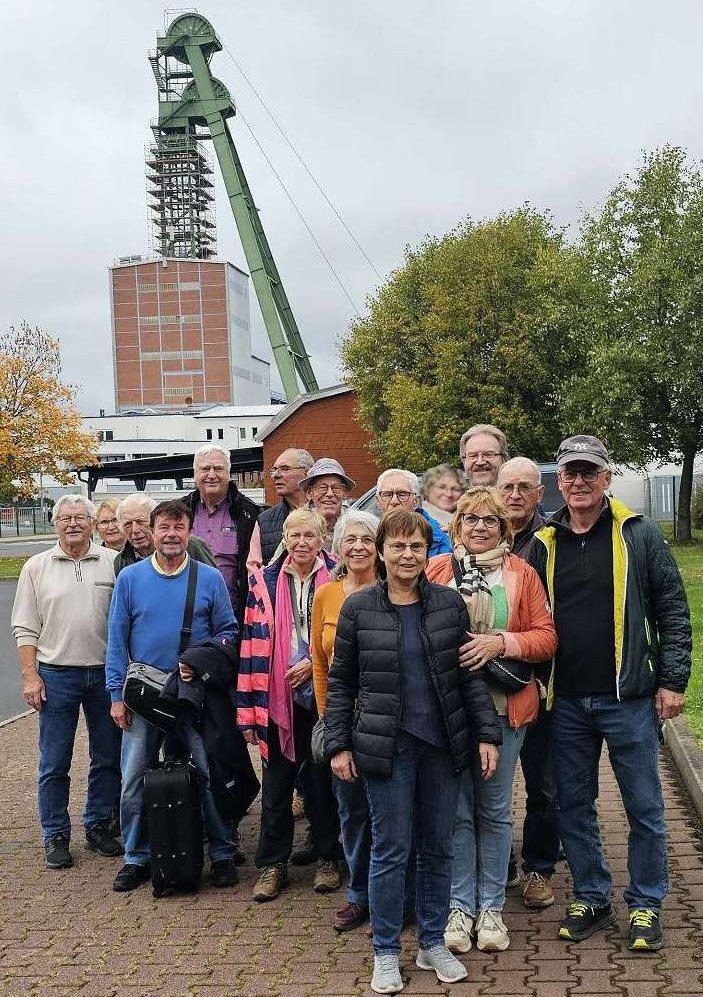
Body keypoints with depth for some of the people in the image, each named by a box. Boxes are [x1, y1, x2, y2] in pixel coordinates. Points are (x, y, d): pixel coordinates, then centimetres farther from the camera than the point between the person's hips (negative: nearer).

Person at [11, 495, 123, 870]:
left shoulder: (113, 563, 3)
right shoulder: (37, 567, 4)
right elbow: (25, 628, 4)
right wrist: (30, 676, -4)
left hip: (105, 673, 1)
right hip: (56, 675, -1)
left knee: (108, 758, 10)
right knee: (54, 763, 4)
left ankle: (98, 827, 24)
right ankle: (55, 836, 16)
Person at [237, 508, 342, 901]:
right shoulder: (264, 582, 4)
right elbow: (253, 645, 2)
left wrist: (314, 663, -12)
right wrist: (249, 709, -1)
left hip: (323, 693, -1)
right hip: (278, 696, 2)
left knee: (323, 779, 10)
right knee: (276, 782, 7)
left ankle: (328, 859, 25)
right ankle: (272, 864, 20)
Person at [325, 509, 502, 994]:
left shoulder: (450, 604, 2)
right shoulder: (358, 608, -3)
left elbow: (471, 675, 6)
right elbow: (340, 682, 2)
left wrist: (488, 733, 1)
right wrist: (338, 744, -1)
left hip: (443, 745, 2)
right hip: (387, 747, -2)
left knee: (438, 848, 11)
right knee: (392, 850, 3)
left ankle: (433, 943, 27)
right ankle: (386, 952, 19)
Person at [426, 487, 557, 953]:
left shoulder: (522, 573, 5)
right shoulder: (435, 570, 5)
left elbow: (546, 636, 0)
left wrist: (501, 642, -15)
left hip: (503, 706, 0)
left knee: (495, 809, 9)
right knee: (456, 810, 6)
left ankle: (491, 907, 22)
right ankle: (460, 906, 19)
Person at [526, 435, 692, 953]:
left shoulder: (640, 533, -2)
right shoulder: (544, 543, 6)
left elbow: (673, 609, -2)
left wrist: (673, 680, -7)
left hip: (629, 697, -3)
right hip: (567, 701, 3)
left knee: (644, 807, 6)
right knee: (574, 806, 12)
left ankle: (646, 905, 22)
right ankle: (591, 897, 28)